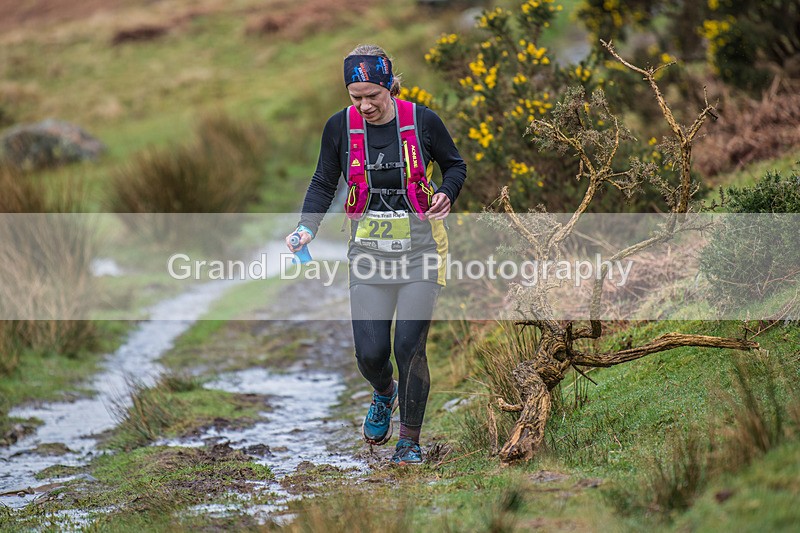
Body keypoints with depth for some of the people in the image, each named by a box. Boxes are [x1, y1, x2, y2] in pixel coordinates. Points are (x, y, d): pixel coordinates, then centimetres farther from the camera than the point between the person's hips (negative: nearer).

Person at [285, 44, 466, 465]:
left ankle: (410, 440, 11)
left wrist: (446, 195, -13)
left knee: (409, 347, -8)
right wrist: (307, 228, -10)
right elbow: (323, 184, 7)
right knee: (369, 354, -1)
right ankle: (384, 394, 37)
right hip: (368, 255, 2)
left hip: (420, 253, -2)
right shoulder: (340, 127, -4)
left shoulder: (422, 121, -8)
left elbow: (455, 165, 8)